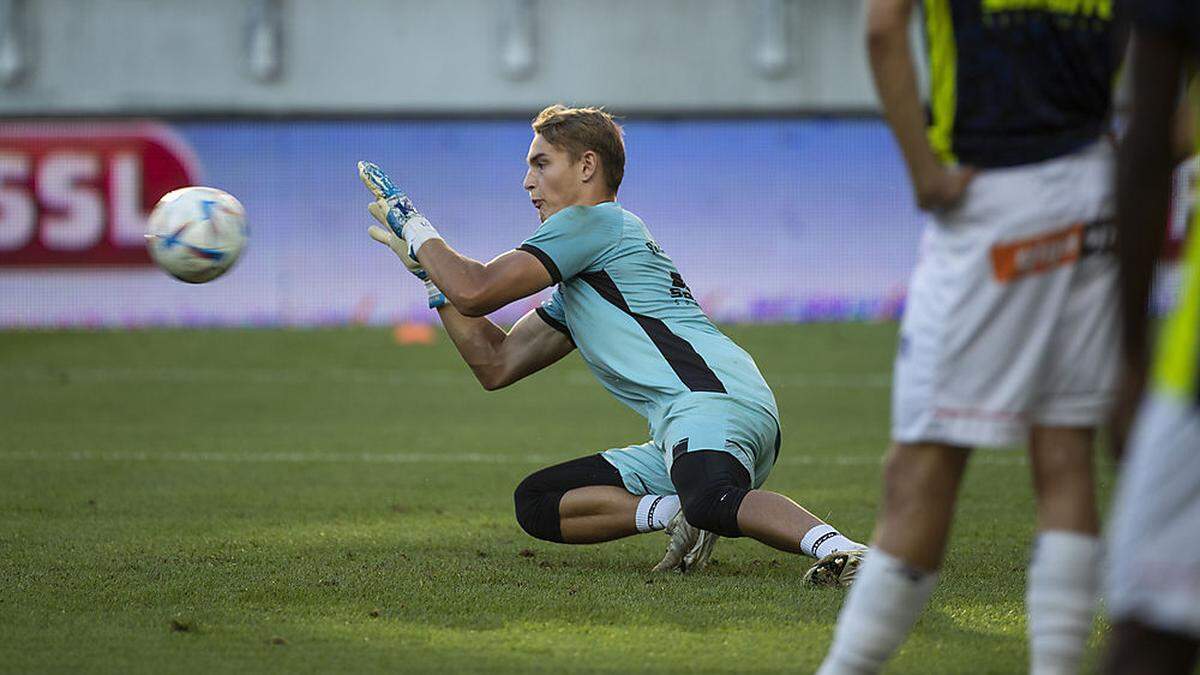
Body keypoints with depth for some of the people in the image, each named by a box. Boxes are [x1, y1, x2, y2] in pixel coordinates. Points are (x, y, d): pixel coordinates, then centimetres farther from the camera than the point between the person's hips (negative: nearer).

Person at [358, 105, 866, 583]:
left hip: (711, 395, -10)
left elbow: (475, 292, -1)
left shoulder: (593, 219, 6)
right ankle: (677, 513, -11)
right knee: (535, 502, 11)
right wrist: (426, 264, 35)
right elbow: (496, 365, 33)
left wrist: (419, 231, 17)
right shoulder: (575, 284, 36)